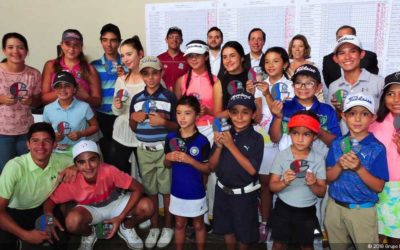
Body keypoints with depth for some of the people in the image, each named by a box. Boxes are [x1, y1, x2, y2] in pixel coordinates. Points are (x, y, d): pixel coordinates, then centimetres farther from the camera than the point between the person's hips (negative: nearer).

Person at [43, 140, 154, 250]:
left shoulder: (109, 171, -33)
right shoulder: (72, 182, -28)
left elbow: (138, 188, -26)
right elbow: (49, 201, -13)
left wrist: (121, 217, -30)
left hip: (114, 204, 0)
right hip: (90, 210, 0)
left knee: (147, 206, -26)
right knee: (73, 220, -35)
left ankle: (126, 228, 8)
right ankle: (89, 234, 3)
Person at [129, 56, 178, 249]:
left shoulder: (169, 97, -6)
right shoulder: (136, 98, 5)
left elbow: (177, 125, -4)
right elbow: (133, 127, 12)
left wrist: (163, 122, -21)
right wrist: (133, 119, -8)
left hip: (164, 149, -3)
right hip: (144, 150, 3)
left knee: (166, 189, 6)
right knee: (150, 190, 12)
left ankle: (168, 227, 23)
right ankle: (154, 227, 27)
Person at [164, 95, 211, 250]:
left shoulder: (202, 141, -16)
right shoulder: (171, 138, -5)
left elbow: (207, 169, -11)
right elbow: (167, 165, 6)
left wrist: (190, 160, -25)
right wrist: (168, 158, -16)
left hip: (196, 192, -3)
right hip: (177, 191, 3)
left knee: (198, 225, 17)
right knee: (179, 224, 20)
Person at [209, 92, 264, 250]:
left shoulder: (256, 139, -14)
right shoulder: (223, 134, -4)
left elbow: (252, 169, -22)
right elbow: (212, 166, -2)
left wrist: (231, 146, -26)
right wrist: (219, 147, -20)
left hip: (244, 194, -3)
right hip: (223, 191, 3)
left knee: (244, 234, 16)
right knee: (227, 230, 21)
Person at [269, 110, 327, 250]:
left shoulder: (318, 159, -11)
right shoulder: (281, 156, -12)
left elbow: (322, 192, -6)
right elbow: (272, 186, -10)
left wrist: (313, 184, -27)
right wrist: (284, 182, -30)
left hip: (307, 210, 1)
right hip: (283, 208, 0)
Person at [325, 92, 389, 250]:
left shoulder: (377, 148, -12)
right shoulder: (337, 143, -3)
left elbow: (378, 187, -13)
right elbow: (328, 178, -3)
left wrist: (359, 168, -27)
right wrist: (339, 166, -22)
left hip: (363, 210, -3)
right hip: (335, 207, 3)